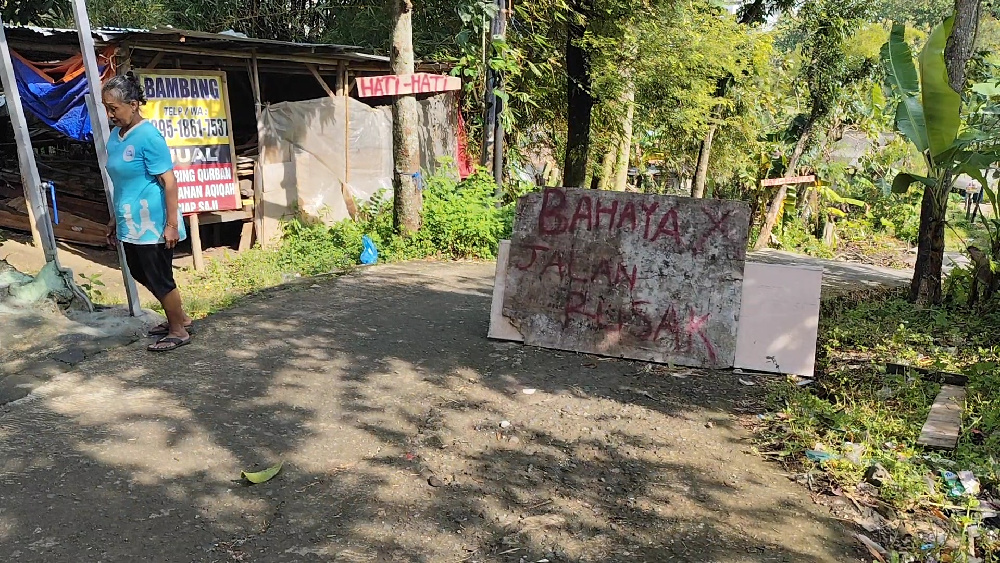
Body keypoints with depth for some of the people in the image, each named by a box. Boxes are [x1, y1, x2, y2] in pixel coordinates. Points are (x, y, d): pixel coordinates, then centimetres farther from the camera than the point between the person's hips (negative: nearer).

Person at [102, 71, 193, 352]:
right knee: (142, 275, 19)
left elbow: (169, 182, -19)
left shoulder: (148, 136, -17)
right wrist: (115, 219, 20)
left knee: (159, 279, 2)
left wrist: (172, 224, -21)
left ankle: (179, 332, 18)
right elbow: (122, 183, 17)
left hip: (151, 225, -9)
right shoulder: (115, 135, 8)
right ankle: (180, 317, 35)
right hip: (130, 224, 9)